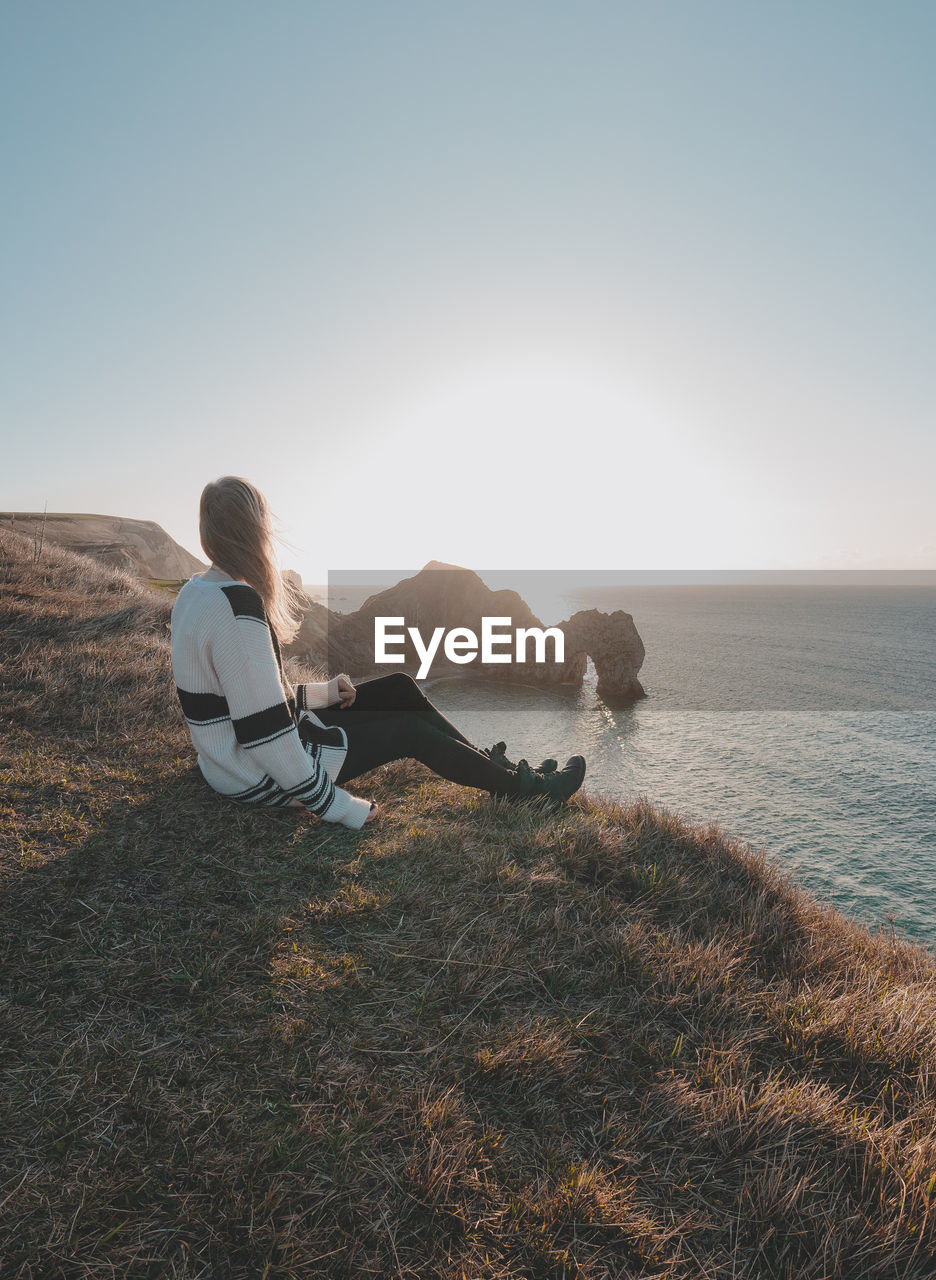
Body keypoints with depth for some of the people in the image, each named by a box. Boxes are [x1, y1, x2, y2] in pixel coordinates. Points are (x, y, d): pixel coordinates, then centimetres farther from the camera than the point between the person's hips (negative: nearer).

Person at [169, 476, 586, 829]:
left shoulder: (197, 592, 4)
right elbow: (263, 732, -30)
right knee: (413, 729, -2)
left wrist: (321, 692, 13)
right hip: (259, 776, -9)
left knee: (399, 687, 9)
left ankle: (491, 764, 24)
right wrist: (338, 806, -22)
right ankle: (522, 786, 18)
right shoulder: (238, 607, -29)